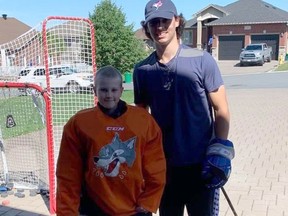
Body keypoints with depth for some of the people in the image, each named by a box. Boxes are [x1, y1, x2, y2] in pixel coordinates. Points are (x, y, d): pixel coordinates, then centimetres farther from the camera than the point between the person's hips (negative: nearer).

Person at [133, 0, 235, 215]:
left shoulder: (201, 60, -9)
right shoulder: (142, 70, 0)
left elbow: (221, 109, -5)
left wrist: (220, 151, -12)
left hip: (201, 163, -3)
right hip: (163, 164, 3)